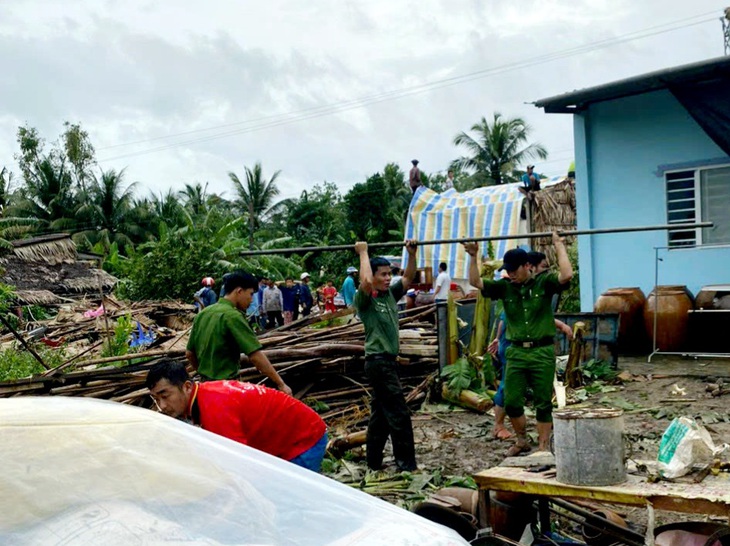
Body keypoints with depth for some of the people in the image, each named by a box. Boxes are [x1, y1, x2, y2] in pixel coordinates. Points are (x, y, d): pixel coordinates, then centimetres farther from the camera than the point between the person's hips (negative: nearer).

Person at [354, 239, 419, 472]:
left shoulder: (390, 294, 12)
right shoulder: (365, 299, -10)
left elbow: (408, 278, 15)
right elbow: (366, 281, -30)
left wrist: (412, 254, 3)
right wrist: (363, 252, -20)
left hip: (389, 361, 9)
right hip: (378, 362, -9)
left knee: (380, 413, 14)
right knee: (398, 414, -8)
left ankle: (374, 461, 22)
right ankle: (406, 464, -2)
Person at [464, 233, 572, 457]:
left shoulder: (544, 283, -2)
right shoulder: (504, 287, 5)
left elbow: (566, 275, -19)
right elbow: (475, 281, -1)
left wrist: (559, 246, -13)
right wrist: (473, 257, -8)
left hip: (542, 352, -3)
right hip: (516, 352, 3)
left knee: (543, 403, 4)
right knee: (511, 402, 4)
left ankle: (543, 447, 16)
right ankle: (522, 441, 27)